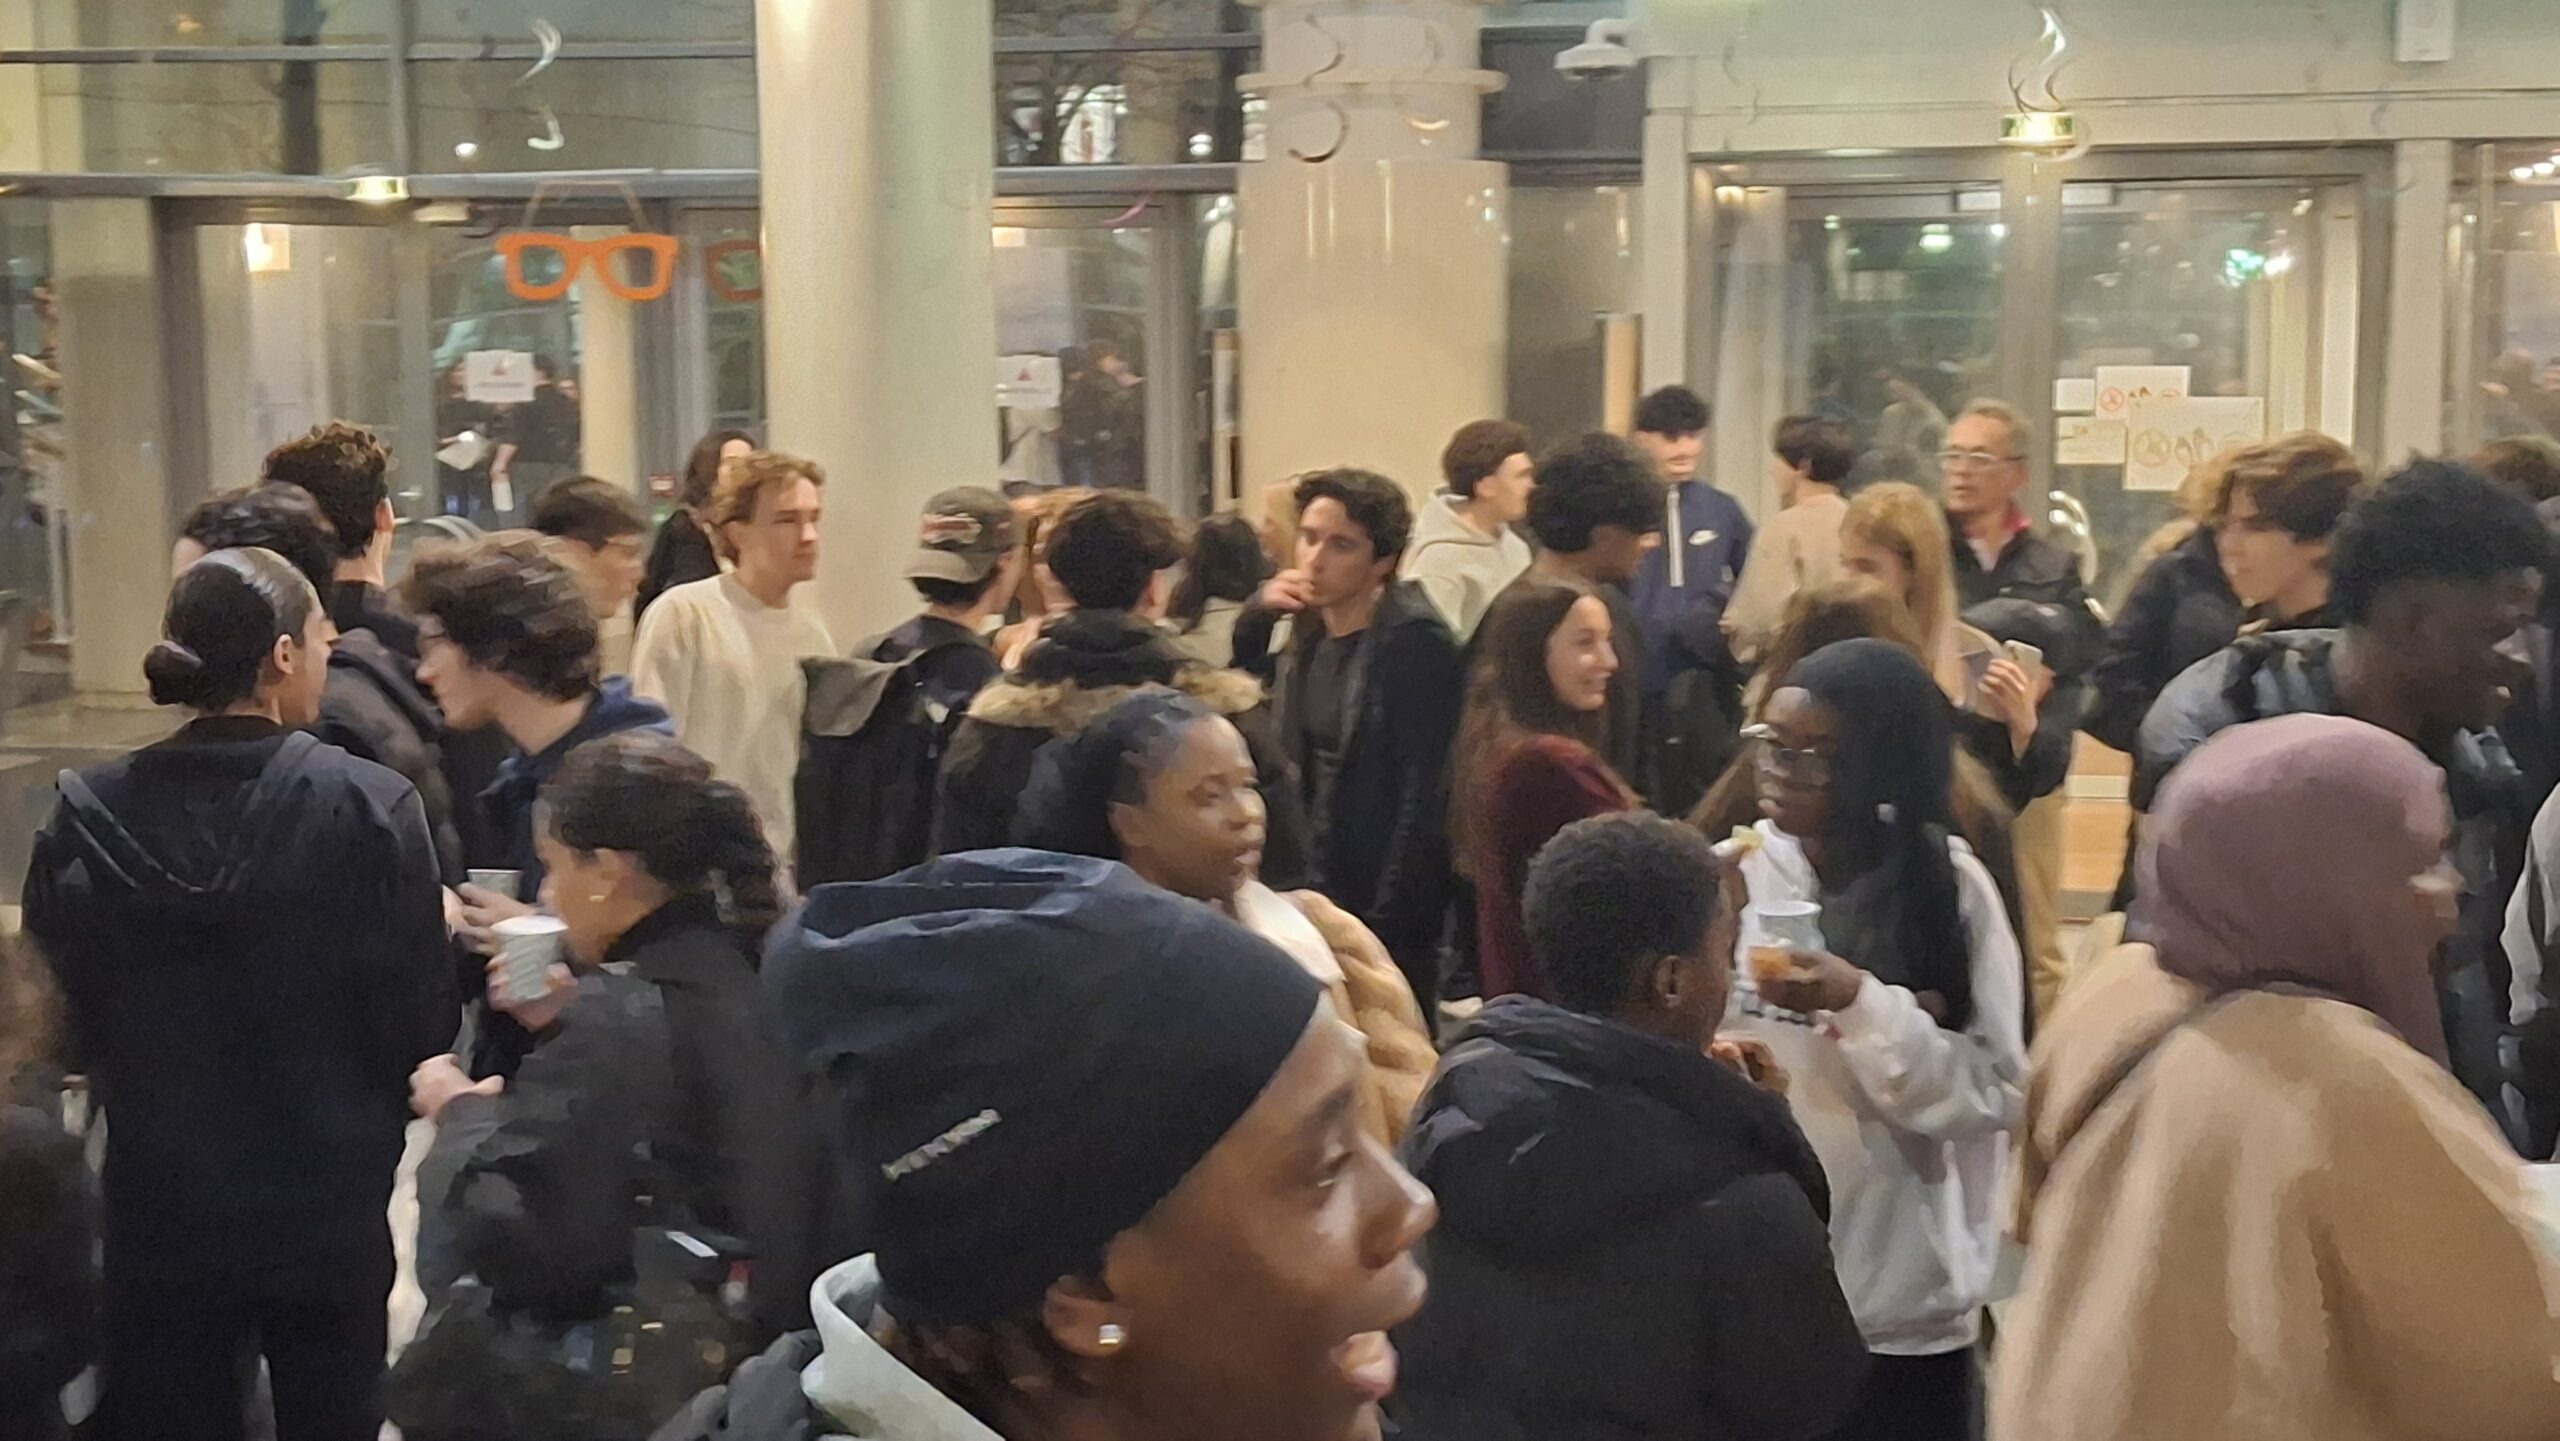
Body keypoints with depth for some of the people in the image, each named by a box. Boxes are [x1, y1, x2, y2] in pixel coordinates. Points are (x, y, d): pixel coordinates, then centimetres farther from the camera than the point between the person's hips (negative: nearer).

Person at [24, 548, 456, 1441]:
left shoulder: (86, 816, -8)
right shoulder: (370, 805, -16)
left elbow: (60, 1027, 0)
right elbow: (423, 1022, -12)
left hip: (157, 1202, 2)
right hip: (326, 1200, -2)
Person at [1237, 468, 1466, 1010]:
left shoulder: (1417, 644, -14)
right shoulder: (1304, 633, 9)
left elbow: (1423, 794, -17)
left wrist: (1386, 920, -20)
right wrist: (1256, 621, -1)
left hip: (1383, 910, -7)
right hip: (1309, 894, 7)